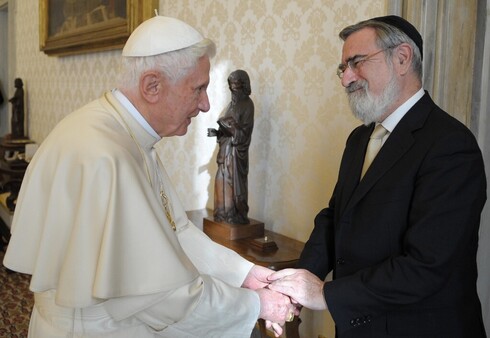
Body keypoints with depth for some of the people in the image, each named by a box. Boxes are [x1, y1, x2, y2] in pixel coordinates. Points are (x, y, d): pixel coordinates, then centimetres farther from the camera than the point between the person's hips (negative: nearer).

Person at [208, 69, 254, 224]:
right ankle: (225, 213, 18)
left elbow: (244, 130, -15)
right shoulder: (232, 103, 14)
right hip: (226, 148, 8)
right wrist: (216, 132, 1)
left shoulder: (247, 104, -9)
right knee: (224, 180, 9)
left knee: (235, 181, -4)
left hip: (237, 149, -8)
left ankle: (238, 216, 5)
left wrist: (228, 124, -20)